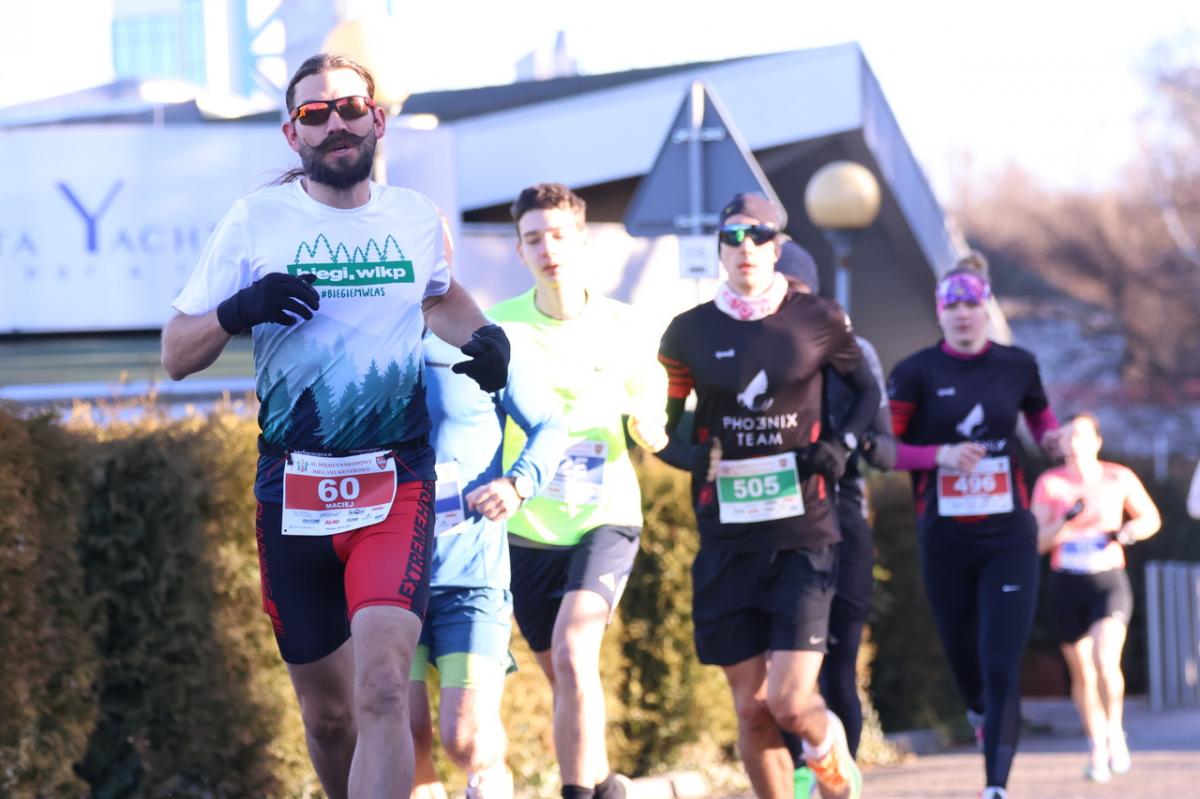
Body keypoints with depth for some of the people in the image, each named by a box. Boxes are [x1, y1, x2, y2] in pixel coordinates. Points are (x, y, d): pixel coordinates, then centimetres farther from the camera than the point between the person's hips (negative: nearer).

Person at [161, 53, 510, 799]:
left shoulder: (417, 219, 7)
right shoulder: (254, 223, 2)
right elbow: (176, 356, 3)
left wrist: (484, 336, 10)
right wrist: (239, 310, -18)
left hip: (396, 487, -1)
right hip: (292, 488, 1)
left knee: (381, 687, -21)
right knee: (328, 715, 9)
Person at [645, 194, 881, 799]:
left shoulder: (818, 320, 3)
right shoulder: (691, 332, 5)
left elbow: (867, 390, 18)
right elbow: (662, 425, 11)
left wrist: (841, 444, -1)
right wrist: (693, 457, -11)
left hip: (802, 535, -2)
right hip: (726, 540, 2)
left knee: (789, 699, -12)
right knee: (751, 710, 2)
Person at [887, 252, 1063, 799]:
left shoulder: (1017, 366, 2)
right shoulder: (917, 373, -4)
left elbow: (1040, 414, 22)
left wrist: (1051, 438, 1)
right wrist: (941, 454, -22)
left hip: (1008, 538, 0)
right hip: (944, 542, 0)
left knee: (1001, 665, -13)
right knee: (962, 655, 15)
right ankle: (980, 711, 51)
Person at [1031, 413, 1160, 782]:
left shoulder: (1119, 479, -2)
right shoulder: (1049, 483, -2)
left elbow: (1152, 519, 11)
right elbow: (1037, 542, -3)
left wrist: (1128, 532, -10)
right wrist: (1066, 520, -20)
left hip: (1108, 582, -2)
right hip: (1066, 585, 2)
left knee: (1106, 662, -23)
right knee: (1082, 673, 10)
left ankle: (1115, 731, 1)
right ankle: (1097, 748, 28)